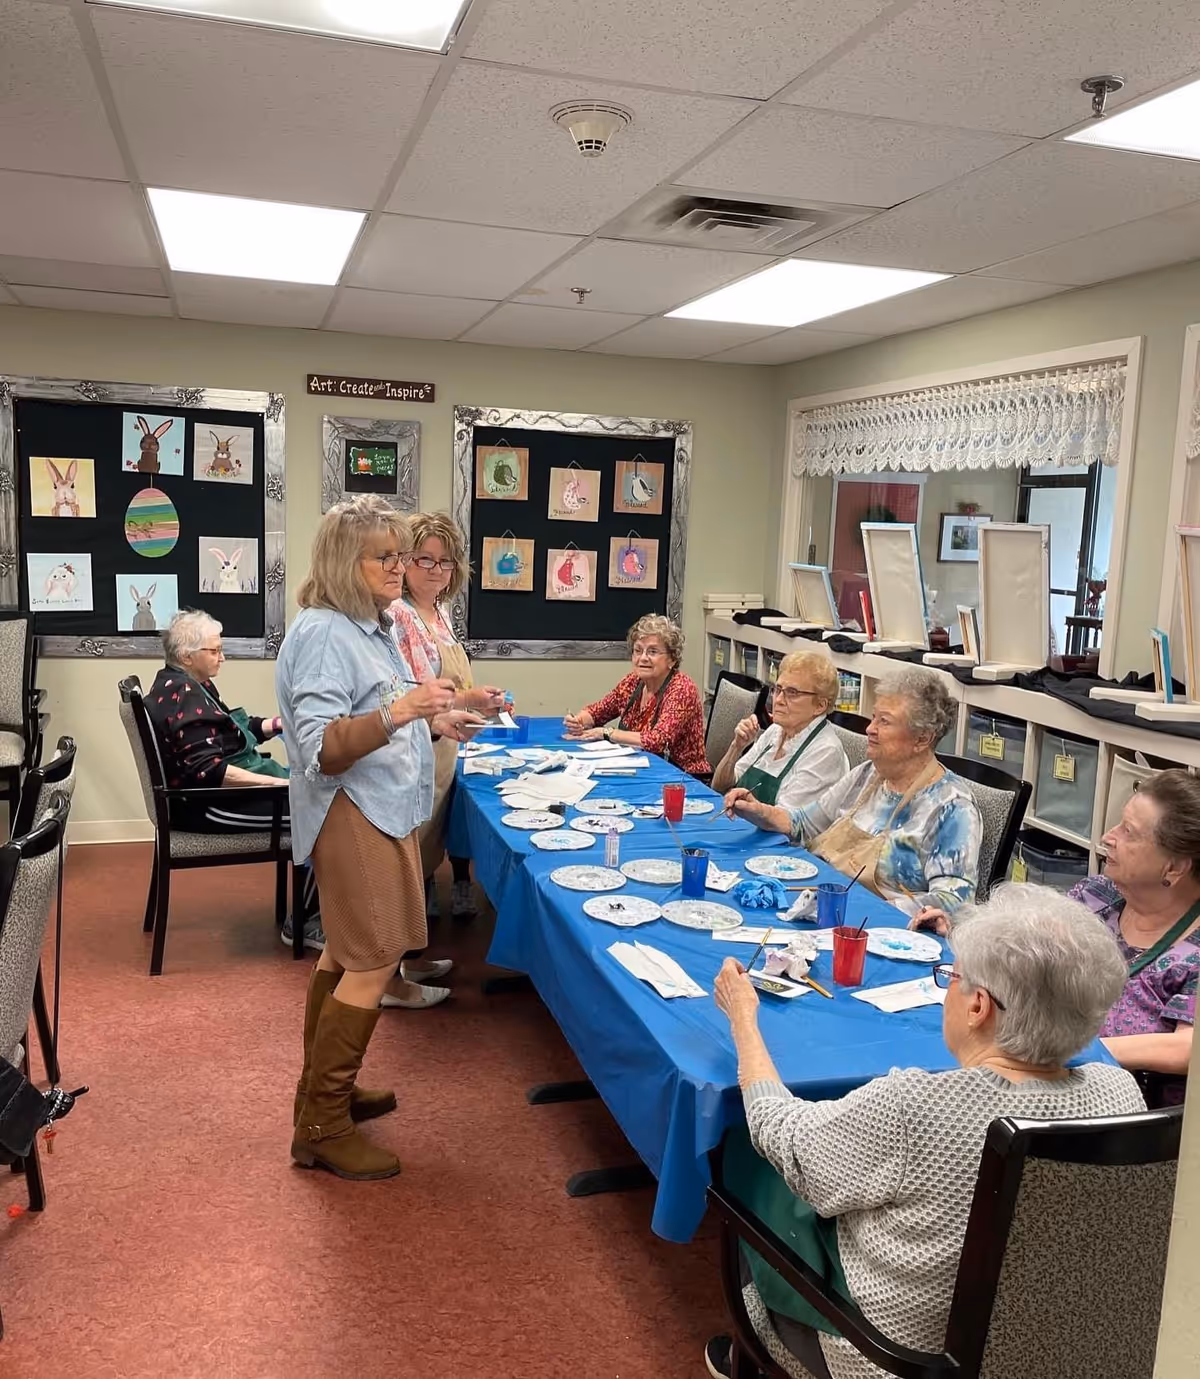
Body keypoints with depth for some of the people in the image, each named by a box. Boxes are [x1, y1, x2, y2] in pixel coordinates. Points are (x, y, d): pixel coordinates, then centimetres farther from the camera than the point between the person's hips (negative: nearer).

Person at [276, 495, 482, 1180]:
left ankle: (323, 1091, 30)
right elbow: (322, 749, -25)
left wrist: (434, 723, 9)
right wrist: (399, 711, -35)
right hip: (352, 813, -10)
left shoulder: (373, 627, 12)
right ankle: (323, 1126, 3)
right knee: (373, 962, -8)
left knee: (348, 954, 16)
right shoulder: (322, 634, -17)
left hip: (382, 810, 10)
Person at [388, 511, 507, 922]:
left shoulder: (440, 613, 9)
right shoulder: (396, 616, -18)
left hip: (444, 749, 8)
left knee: (432, 839, 18)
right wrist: (465, 700, -26)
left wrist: (481, 703, 6)